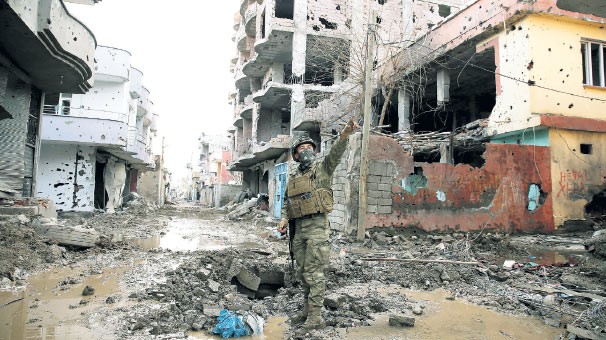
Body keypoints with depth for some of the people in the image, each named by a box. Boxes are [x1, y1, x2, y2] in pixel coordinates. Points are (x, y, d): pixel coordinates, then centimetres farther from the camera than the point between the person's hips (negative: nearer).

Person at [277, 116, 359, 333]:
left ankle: (315, 317, 0)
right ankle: (307, 310, 27)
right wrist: (284, 219, 4)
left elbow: (335, 154, -17)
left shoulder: (322, 168, 1)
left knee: (313, 273, -7)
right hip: (298, 228, 6)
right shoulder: (292, 176, 16)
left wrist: (345, 135, -34)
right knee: (302, 272, 14)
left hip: (316, 226, -6)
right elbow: (286, 202, 21)